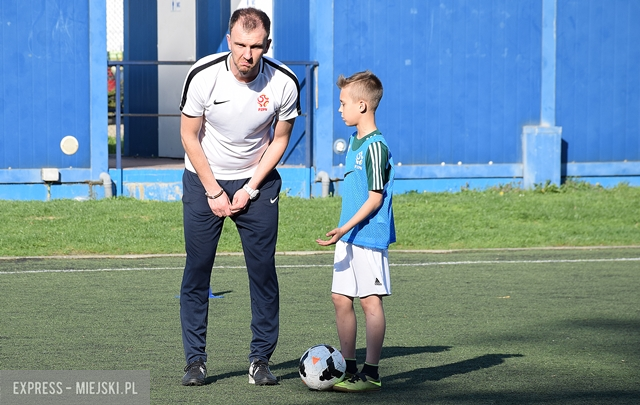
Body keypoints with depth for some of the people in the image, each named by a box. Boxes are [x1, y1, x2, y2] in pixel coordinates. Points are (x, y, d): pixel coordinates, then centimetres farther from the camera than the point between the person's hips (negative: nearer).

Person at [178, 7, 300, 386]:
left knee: (263, 270, -4)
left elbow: (279, 139, -1)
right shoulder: (203, 76, -20)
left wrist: (250, 189, -8)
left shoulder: (284, 82, -16)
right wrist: (214, 192, -9)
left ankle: (261, 360, 4)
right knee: (197, 269, -4)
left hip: (257, 181, 1)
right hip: (204, 179, -1)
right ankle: (196, 361, 4)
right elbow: (189, 135, -8)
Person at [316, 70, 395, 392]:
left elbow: (376, 197, -17)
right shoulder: (353, 142, 13)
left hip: (369, 237, -9)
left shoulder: (375, 147, -16)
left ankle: (370, 374, 0)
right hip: (349, 237, 9)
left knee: (370, 301, -4)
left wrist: (345, 228, -21)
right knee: (341, 298, 10)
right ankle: (348, 367, 18)